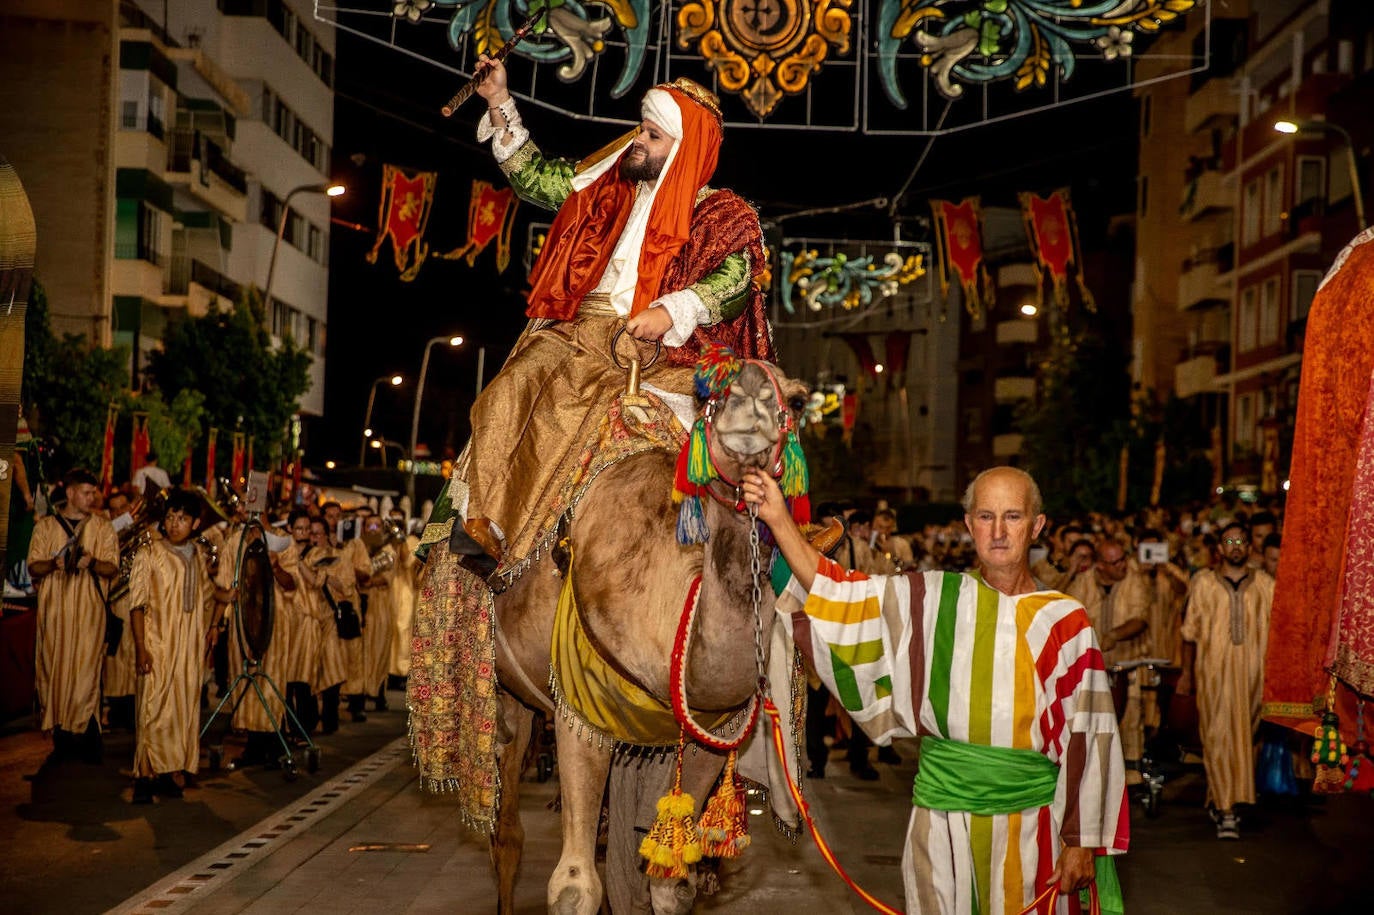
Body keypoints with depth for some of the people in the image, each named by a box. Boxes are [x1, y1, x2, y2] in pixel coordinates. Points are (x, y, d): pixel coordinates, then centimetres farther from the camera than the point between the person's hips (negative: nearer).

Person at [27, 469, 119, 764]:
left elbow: (112, 568, 2)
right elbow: (33, 567, 4)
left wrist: (92, 562, -18)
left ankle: (88, 742, -5)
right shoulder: (45, 526, 9)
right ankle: (62, 735, 8)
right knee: (55, 670, 0)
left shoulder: (102, 527, 8)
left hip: (89, 610, -1)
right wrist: (55, 563, -16)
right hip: (54, 609, 1)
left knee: (86, 671, -7)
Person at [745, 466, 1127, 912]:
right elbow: (837, 592, -4)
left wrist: (1082, 842, -3)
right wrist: (780, 520, -14)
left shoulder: (1066, 622, -3)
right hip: (942, 810, 1)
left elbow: (1087, 733, -2)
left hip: (1030, 814, -1)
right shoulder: (934, 599, 1)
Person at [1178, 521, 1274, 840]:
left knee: (1244, 735, 6)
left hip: (1251, 670, 2)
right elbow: (1190, 631, 7)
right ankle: (1226, 810, -6)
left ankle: (1223, 799, 23)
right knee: (1218, 736, -6)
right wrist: (1186, 673, 4)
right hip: (1213, 670, -1)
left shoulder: (1264, 584, 8)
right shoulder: (1204, 583, 6)